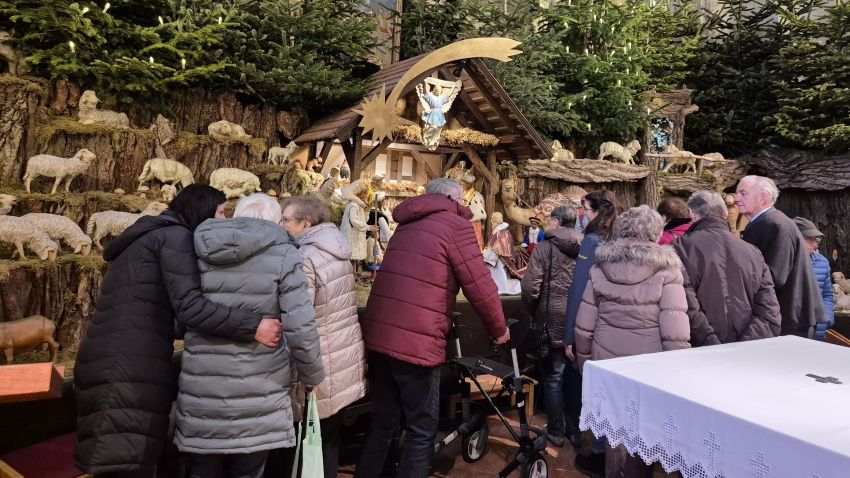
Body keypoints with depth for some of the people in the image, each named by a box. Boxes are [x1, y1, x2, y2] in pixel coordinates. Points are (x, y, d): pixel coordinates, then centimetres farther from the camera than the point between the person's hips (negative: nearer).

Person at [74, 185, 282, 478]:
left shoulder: (147, 238, 27)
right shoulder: (175, 235, -3)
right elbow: (189, 307, -17)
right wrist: (253, 326, -19)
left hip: (110, 365, 10)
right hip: (131, 371, -10)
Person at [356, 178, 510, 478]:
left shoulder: (408, 225, 19)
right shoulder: (456, 226, -4)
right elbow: (480, 287, -6)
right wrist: (499, 329, 10)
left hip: (377, 335, 8)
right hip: (416, 342, -7)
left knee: (383, 423, 20)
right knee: (421, 431, 8)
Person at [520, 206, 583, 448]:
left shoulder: (545, 247, -10)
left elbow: (530, 287, -15)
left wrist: (534, 312, 2)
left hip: (553, 321, -3)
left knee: (553, 377, 9)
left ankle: (556, 432, 18)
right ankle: (575, 428, 28)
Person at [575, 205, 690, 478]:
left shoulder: (601, 268, -1)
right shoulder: (666, 270, -10)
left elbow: (584, 326, 1)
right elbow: (675, 333, -14)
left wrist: (585, 361, 13)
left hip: (606, 364, 2)